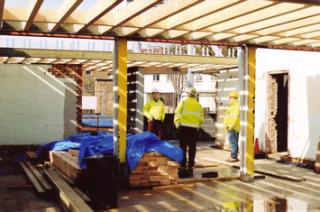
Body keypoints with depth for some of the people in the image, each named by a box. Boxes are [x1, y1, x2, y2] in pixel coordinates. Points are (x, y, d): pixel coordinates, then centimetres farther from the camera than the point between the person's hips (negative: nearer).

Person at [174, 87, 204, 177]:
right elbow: (201, 119, 8)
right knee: (192, 149, 8)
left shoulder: (183, 102, 1)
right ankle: (190, 168, 9)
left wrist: (177, 124, 5)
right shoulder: (199, 105, 10)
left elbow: (177, 114, -6)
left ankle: (182, 168, 2)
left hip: (183, 127, -2)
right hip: (194, 128, 2)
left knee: (183, 148, 4)